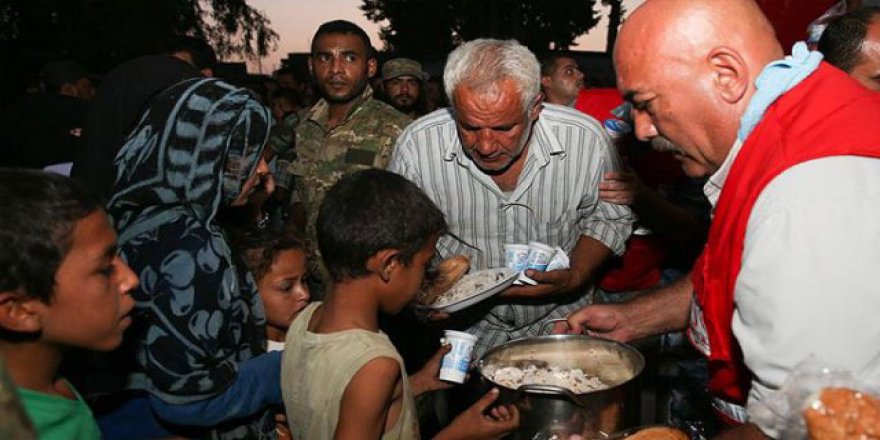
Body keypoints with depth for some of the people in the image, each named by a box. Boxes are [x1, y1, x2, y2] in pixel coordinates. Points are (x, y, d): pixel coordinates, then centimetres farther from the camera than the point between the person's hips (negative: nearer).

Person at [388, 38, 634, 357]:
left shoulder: (586, 139, -16)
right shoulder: (416, 146, -18)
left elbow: (610, 218, 2)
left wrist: (575, 277, -15)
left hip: (558, 319, 1)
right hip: (465, 328, 0)